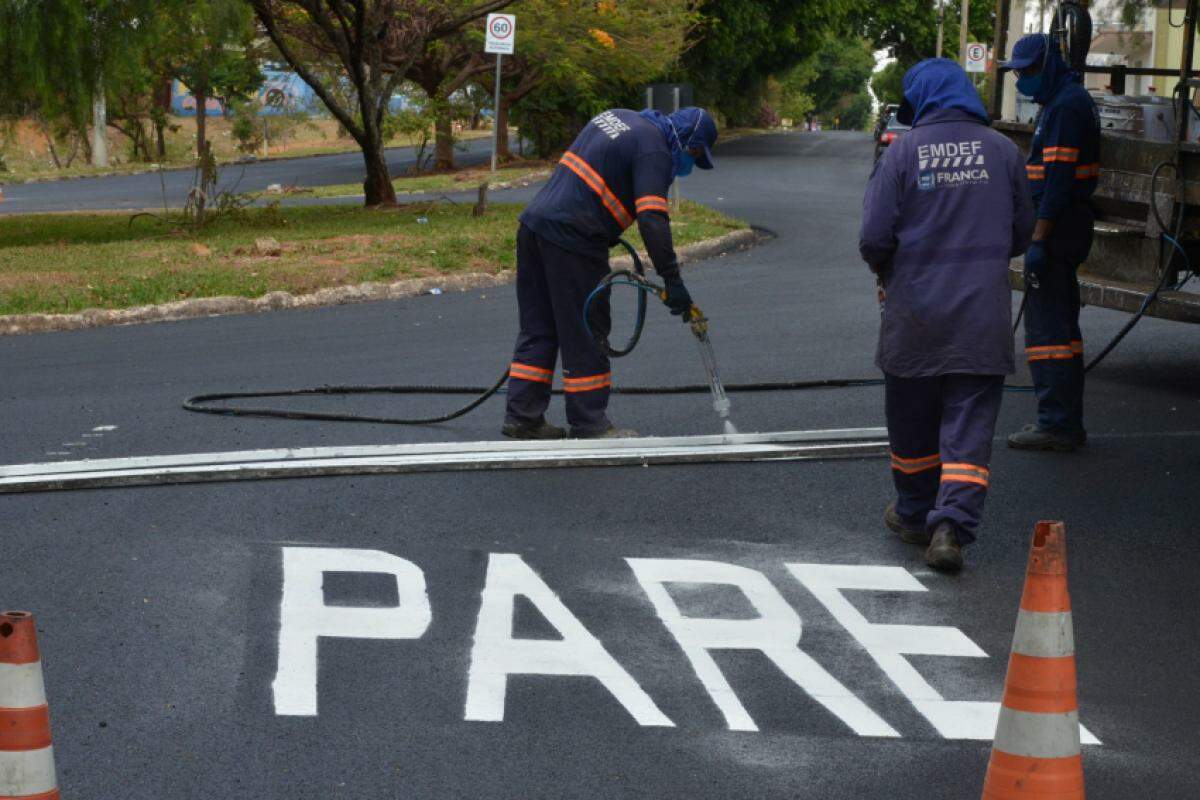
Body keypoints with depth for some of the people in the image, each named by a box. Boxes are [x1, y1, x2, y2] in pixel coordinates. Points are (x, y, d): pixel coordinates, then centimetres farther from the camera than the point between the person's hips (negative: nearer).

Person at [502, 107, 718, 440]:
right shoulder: (654, 149, -9)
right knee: (586, 334, 0)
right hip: (571, 240, -9)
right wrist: (672, 280, -19)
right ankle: (589, 425, 6)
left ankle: (523, 418, 18)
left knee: (538, 329, 14)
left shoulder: (617, 116, 19)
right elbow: (652, 219, -19)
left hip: (534, 224, 9)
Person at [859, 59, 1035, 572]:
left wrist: (886, 273, 14)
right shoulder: (1002, 150, 2)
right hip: (984, 317, 1)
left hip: (915, 313, -1)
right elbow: (1022, 231, 11)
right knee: (969, 428, 1)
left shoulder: (903, 153, -5)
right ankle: (951, 526, -12)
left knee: (912, 422, 16)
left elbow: (875, 237, -7)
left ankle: (916, 515, 29)